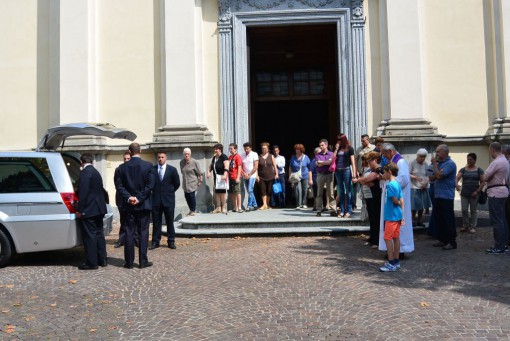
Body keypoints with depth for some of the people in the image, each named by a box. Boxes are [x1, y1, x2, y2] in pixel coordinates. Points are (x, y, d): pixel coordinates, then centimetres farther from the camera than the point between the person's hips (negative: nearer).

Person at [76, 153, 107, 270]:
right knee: (99, 234, 15)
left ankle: (91, 263, 3)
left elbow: (83, 192, -19)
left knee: (89, 236, -3)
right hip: (99, 209, 9)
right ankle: (102, 260, 22)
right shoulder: (96, 172, 14)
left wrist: (80, 210, -16)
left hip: (89, 210, -9)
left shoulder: (85, 172, -14)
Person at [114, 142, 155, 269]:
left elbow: (119, 185, -3)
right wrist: (140, 198, -10)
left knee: (129, 233, 7)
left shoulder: (122, 167, 1)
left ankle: (129, 262, 10)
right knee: (143, 233, 4)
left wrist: (128, 197, -6)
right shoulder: (148, 166, -5)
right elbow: (150, 185, -11)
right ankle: (143, 261, 6)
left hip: (129, 205, 2)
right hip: (144, 204, -2)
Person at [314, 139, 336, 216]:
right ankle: (319, 210, 6)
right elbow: (318, 164, -5)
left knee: (330, 193, -1)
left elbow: (330, 161, -12)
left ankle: (333, 209, 2)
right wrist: (327, 162, -5)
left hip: (329, 174, -1)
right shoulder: (317, 155, 9)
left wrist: (322, 162, -6)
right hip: (320, 174, 2)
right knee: (319, 193, 3)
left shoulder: (331, 154, 5)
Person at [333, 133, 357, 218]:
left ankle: (349, 210, 3)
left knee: (348, 191, -1)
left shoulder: (349, 149, 1)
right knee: (340, 191, 8)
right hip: (338, 171, 5)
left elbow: (353, 162, -3)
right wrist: (336, 149, -1)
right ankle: (341, 210, 12)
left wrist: (354, 173, -11)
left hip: (346, 170, -5)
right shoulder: (337, 149, 14)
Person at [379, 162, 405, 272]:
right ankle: (396, 261, 20)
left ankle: (391, 263, 1)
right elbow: (402, 201, 10)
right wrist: (402, 215, 10)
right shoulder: (397, 184, 10)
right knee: (396, 238, 13)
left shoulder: (390, 185, -17)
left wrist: (397, 203, 3)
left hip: (391, 216, -9)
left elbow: (395, 200, -19)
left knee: (387, 238, -3)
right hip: (398, 215, 9)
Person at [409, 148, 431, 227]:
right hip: (414, 187, -4)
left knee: (422, 205, 8)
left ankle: (419, 221, 23)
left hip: (424, 187, 4)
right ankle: (413, 220, 15)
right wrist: (416, 177, -25)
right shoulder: (412, 163, -7)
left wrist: (425, 183, -12)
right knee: (414, 206, -3)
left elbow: (428, 175, 6)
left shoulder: (426, 164, 4)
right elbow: (408, 174, -10)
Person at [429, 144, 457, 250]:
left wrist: (434, 164, -10)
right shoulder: (439, 163, 16)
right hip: (437, 196, 9)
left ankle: (452, 242, 3)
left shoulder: (450, 164, -11)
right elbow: (432, 178, 17)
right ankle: (443, 240, 22)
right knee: (438, 219, 12)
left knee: (448, 220, -4)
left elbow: (439, 175, -22)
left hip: (446, 196, -9)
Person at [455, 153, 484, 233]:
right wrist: (456, 184, -30)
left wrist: (477, 191, -11)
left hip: (474, 194, -1)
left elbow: (482, 182, 1)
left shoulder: (479, 170, 2)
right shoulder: (463, 169, 5)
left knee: (473, 211, 4)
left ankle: (472, 227, 14)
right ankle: (465, 226, 15)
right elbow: (457, 178, -8)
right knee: (464, 210, 0)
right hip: (464, 193, 1)